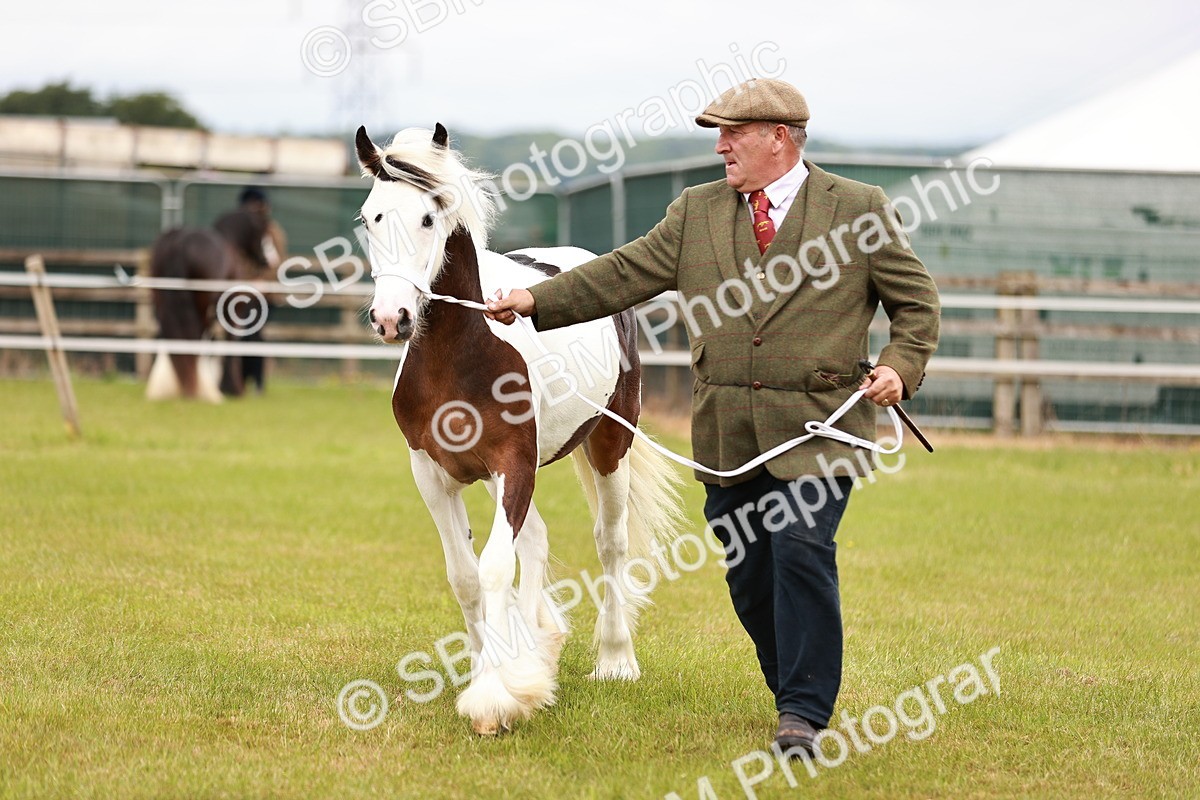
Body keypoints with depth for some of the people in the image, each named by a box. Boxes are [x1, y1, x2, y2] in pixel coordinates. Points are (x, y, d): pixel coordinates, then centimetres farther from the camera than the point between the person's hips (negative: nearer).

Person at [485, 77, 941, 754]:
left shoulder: (861, 209, 2)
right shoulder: (696, 212, 11)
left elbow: (916, 301, 6)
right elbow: (625, 274, 6)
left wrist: (900, 367, -10)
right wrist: (536, 300, -4)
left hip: (816, 428, -4)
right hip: (726, 435, 4)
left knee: (802, 557, -15)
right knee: (748, 573, 7)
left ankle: (805, 714, -8)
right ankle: (796, 692, 24)